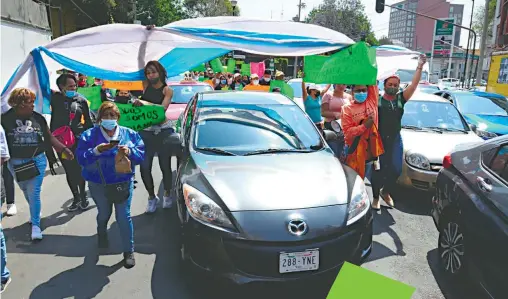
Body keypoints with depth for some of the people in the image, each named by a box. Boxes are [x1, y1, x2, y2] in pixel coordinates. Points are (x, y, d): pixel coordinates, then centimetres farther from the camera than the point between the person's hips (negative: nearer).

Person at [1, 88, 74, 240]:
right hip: (16, 163, 1)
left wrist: (65, 149, 1)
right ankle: (35, 213, 44)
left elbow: (50, 137, 5)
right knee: (27, 193, 19)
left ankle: (36, 225, 5)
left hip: (37, 160, -1)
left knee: (34, 193, -4)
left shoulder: (38, 118, -3)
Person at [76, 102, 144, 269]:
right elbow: (81, 158, -10)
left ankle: (128, 251, 14)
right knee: (104, 213, 21)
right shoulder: (89, 135, -3)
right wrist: (96, 151, -27)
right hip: (98, 184, 1)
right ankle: (102, 233, 55)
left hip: (123, 182, -1)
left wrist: (130, 152, -24)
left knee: (123, 216, 0)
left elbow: (141, 154, -4)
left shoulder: (130, 134, -1)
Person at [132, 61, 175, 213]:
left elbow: (162, 108, -17)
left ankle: (167, 193, 28)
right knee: (144, 167, 0)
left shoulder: (167, 90, -2)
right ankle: (151, 196, 18)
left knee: (165, 166, 6)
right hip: (145, 131, 3)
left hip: (163, 130, -3)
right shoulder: (146, 85, 11)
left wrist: (144, 103, -25)